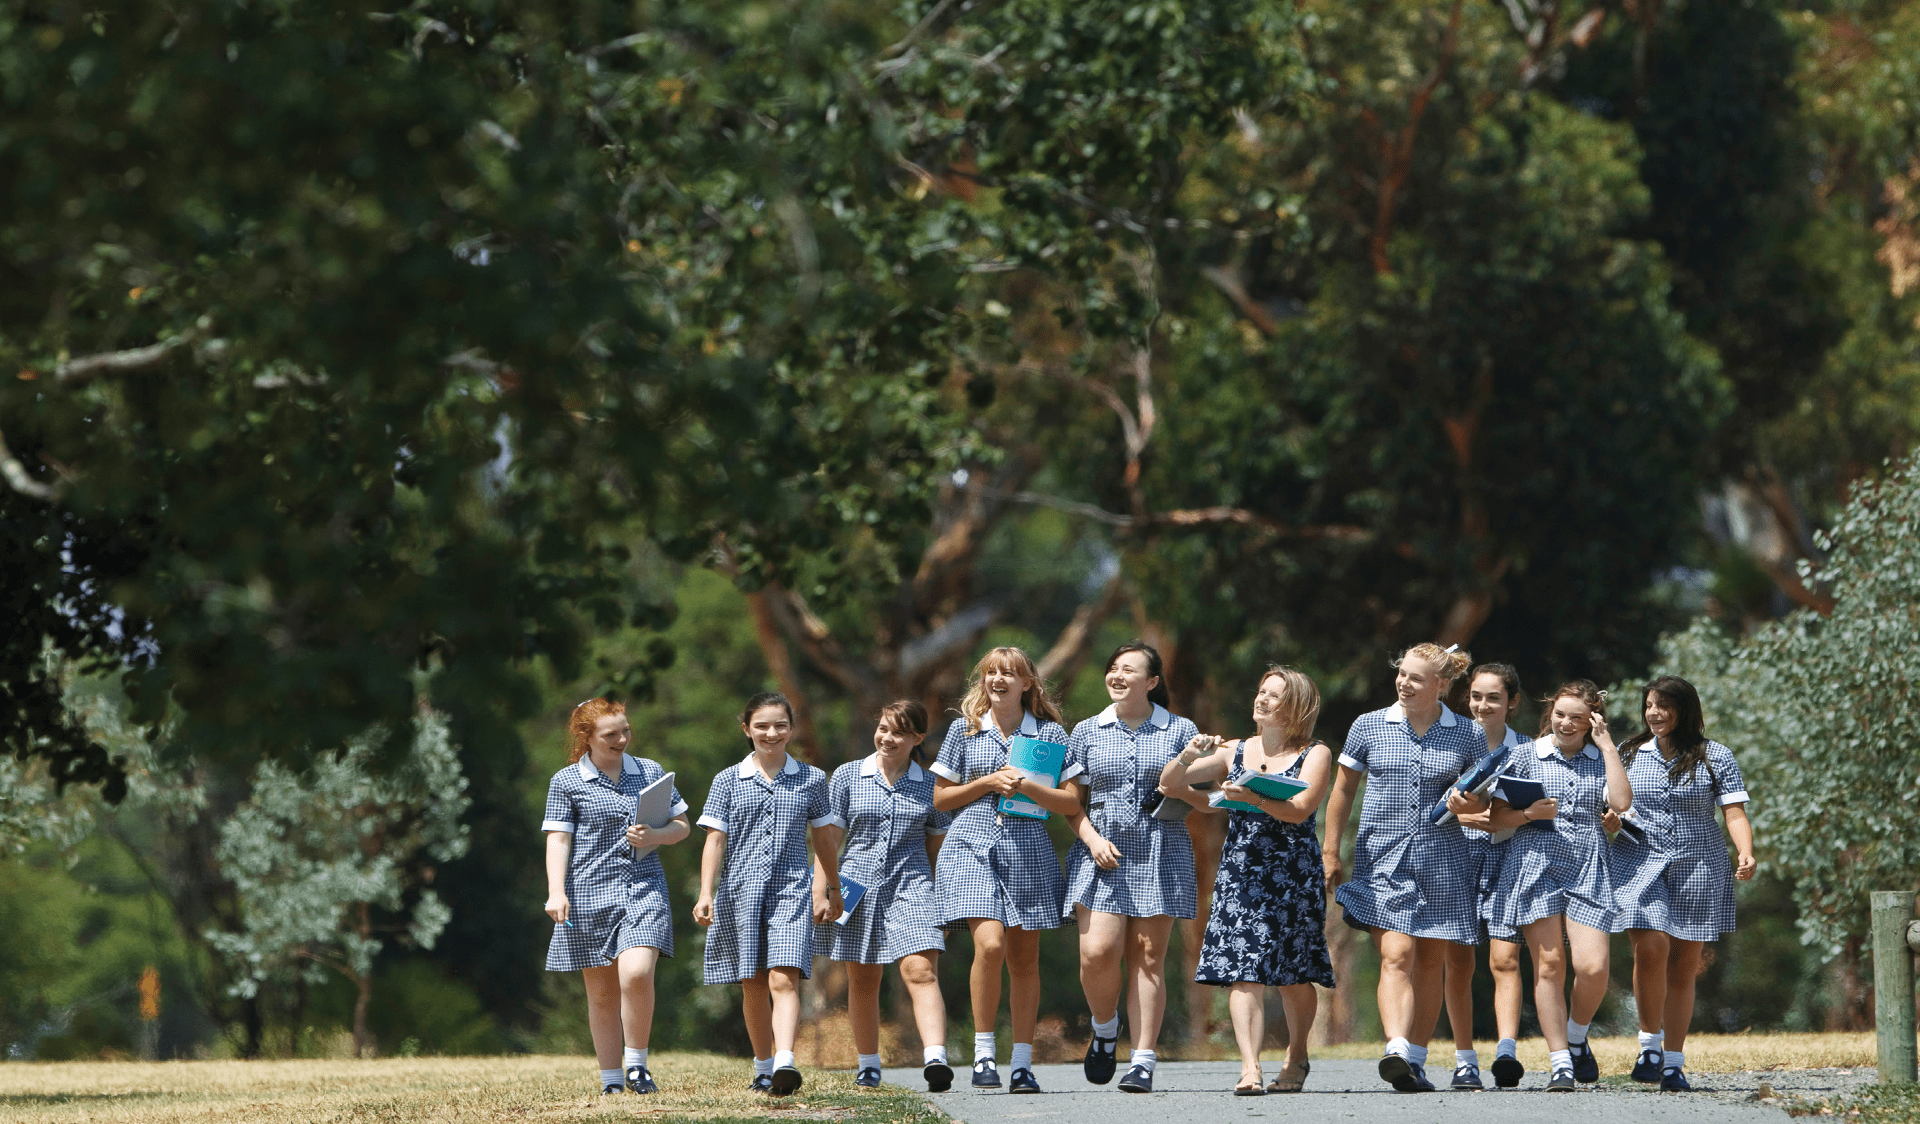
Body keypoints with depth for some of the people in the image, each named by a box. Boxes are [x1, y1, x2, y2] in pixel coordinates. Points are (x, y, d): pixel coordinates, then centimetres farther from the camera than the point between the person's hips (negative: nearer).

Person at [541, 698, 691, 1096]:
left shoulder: (650, 772, 9)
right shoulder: (567, 782, 2)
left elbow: (682, 825, 14)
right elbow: (558, 839, -1)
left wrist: (655, 836, -8)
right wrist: (556, 892, -12)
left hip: (643, 887, 1)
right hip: (590, 893, -1)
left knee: (636, 975, -20)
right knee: (601, 992, 4)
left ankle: (636, 1063, -2)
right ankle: (611, 1079, 13)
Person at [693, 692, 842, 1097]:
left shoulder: (811, 779, 8)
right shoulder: (728, 781, 6)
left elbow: (823, 839, 17)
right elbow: (715, 840, 3)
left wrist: (831, 890, 21)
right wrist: (706, 894, -7)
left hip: (791, 889, -1)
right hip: (741, 891, 1)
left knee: (784, 978, -17)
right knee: (753, 984, 6)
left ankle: (784, 1063, -29)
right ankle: (763, 1067, 19)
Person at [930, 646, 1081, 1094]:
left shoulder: (1050, 733, 7)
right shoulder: (964, 730, 9)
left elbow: (1071, 803, 5)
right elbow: (941, 798, 11)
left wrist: (1027, 787, -11)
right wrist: (987, 782, -4)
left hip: (1029, 850, 1)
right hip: (973, 845, -1)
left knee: (1024, 959, 3)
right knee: (990, 944, -20)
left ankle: (1023, 1063, 9)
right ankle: (983, 1052, -9)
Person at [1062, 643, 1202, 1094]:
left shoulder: (1180, 731, 7)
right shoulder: (1087, 732, 11)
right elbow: (1072, 801, 11)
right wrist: (1092, 839, -5)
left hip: (1160, 853, -1)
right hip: (1102, 853, 1)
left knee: (1147, 958, -4)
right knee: (1097, 951, -14)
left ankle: (1142, 1062, -3)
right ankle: (1104, 1029, 14)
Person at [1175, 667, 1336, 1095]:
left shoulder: (1315, 755, 3)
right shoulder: (1236, 753, 13)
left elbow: (1299, 810, -13)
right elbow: (1169, 783, 13)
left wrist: (1253, 798, -28)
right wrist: (1189, 756, -7)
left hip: (1293, 876, -2)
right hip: (1240, 871, 2)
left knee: (1294, 977, 4)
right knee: (1243, 971, -13)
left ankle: (1296, 1058, 27)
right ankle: (1250, 1068, -20)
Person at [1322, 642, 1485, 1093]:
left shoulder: (1469, 735, 5)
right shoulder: (1368, 727, 4)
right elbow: (1343, 790, 13)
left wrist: (1467, 804, -9)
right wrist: (1329, 851, 10)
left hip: (1442, 860, 1)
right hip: (1383, 858, -1)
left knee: (1430, 962, 5)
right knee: (1396, 955, -17)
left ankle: (1417, 1060, 15)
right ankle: (1397, 1052, -29)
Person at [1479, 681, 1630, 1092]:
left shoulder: (1602, 759, 13)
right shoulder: (1526, 756, 8)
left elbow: (1621, 802, -7)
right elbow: (1495, 818, 8)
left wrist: (1607, 745, -3)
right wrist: (1529, 813, -11)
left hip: (1588, 868, 1)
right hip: (1535, 864, -1)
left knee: (1593, 968, -12)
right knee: (1548, 963, -7)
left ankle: (1576, 1038, 16)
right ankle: (1559, 1062, -2)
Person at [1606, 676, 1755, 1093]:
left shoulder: (1715, 757, 5)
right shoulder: (1629, 755, 11)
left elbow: (1734, 813, 0)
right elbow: (1614, 806, 19)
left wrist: (1746, 854, -17)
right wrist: (1611, 823, -4)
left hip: (1698, 870, 0)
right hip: (1639, 865, 0)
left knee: (1683, 966, 3)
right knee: (1651, 948, -20)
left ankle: (1674, 1062, 12)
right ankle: (1650, 1041, -3)